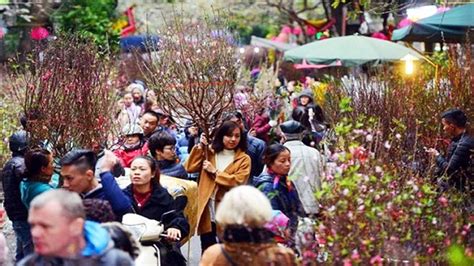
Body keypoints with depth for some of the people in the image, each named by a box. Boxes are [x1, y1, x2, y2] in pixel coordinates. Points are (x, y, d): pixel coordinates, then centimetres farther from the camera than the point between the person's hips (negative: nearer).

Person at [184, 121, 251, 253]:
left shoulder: (244, 159, -2)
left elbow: (237, 182, -15)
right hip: (207, 209, 3)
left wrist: (215, 172, -13)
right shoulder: (210, 152, 7)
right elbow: (190, 168, -2)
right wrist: (200, 147, -8)